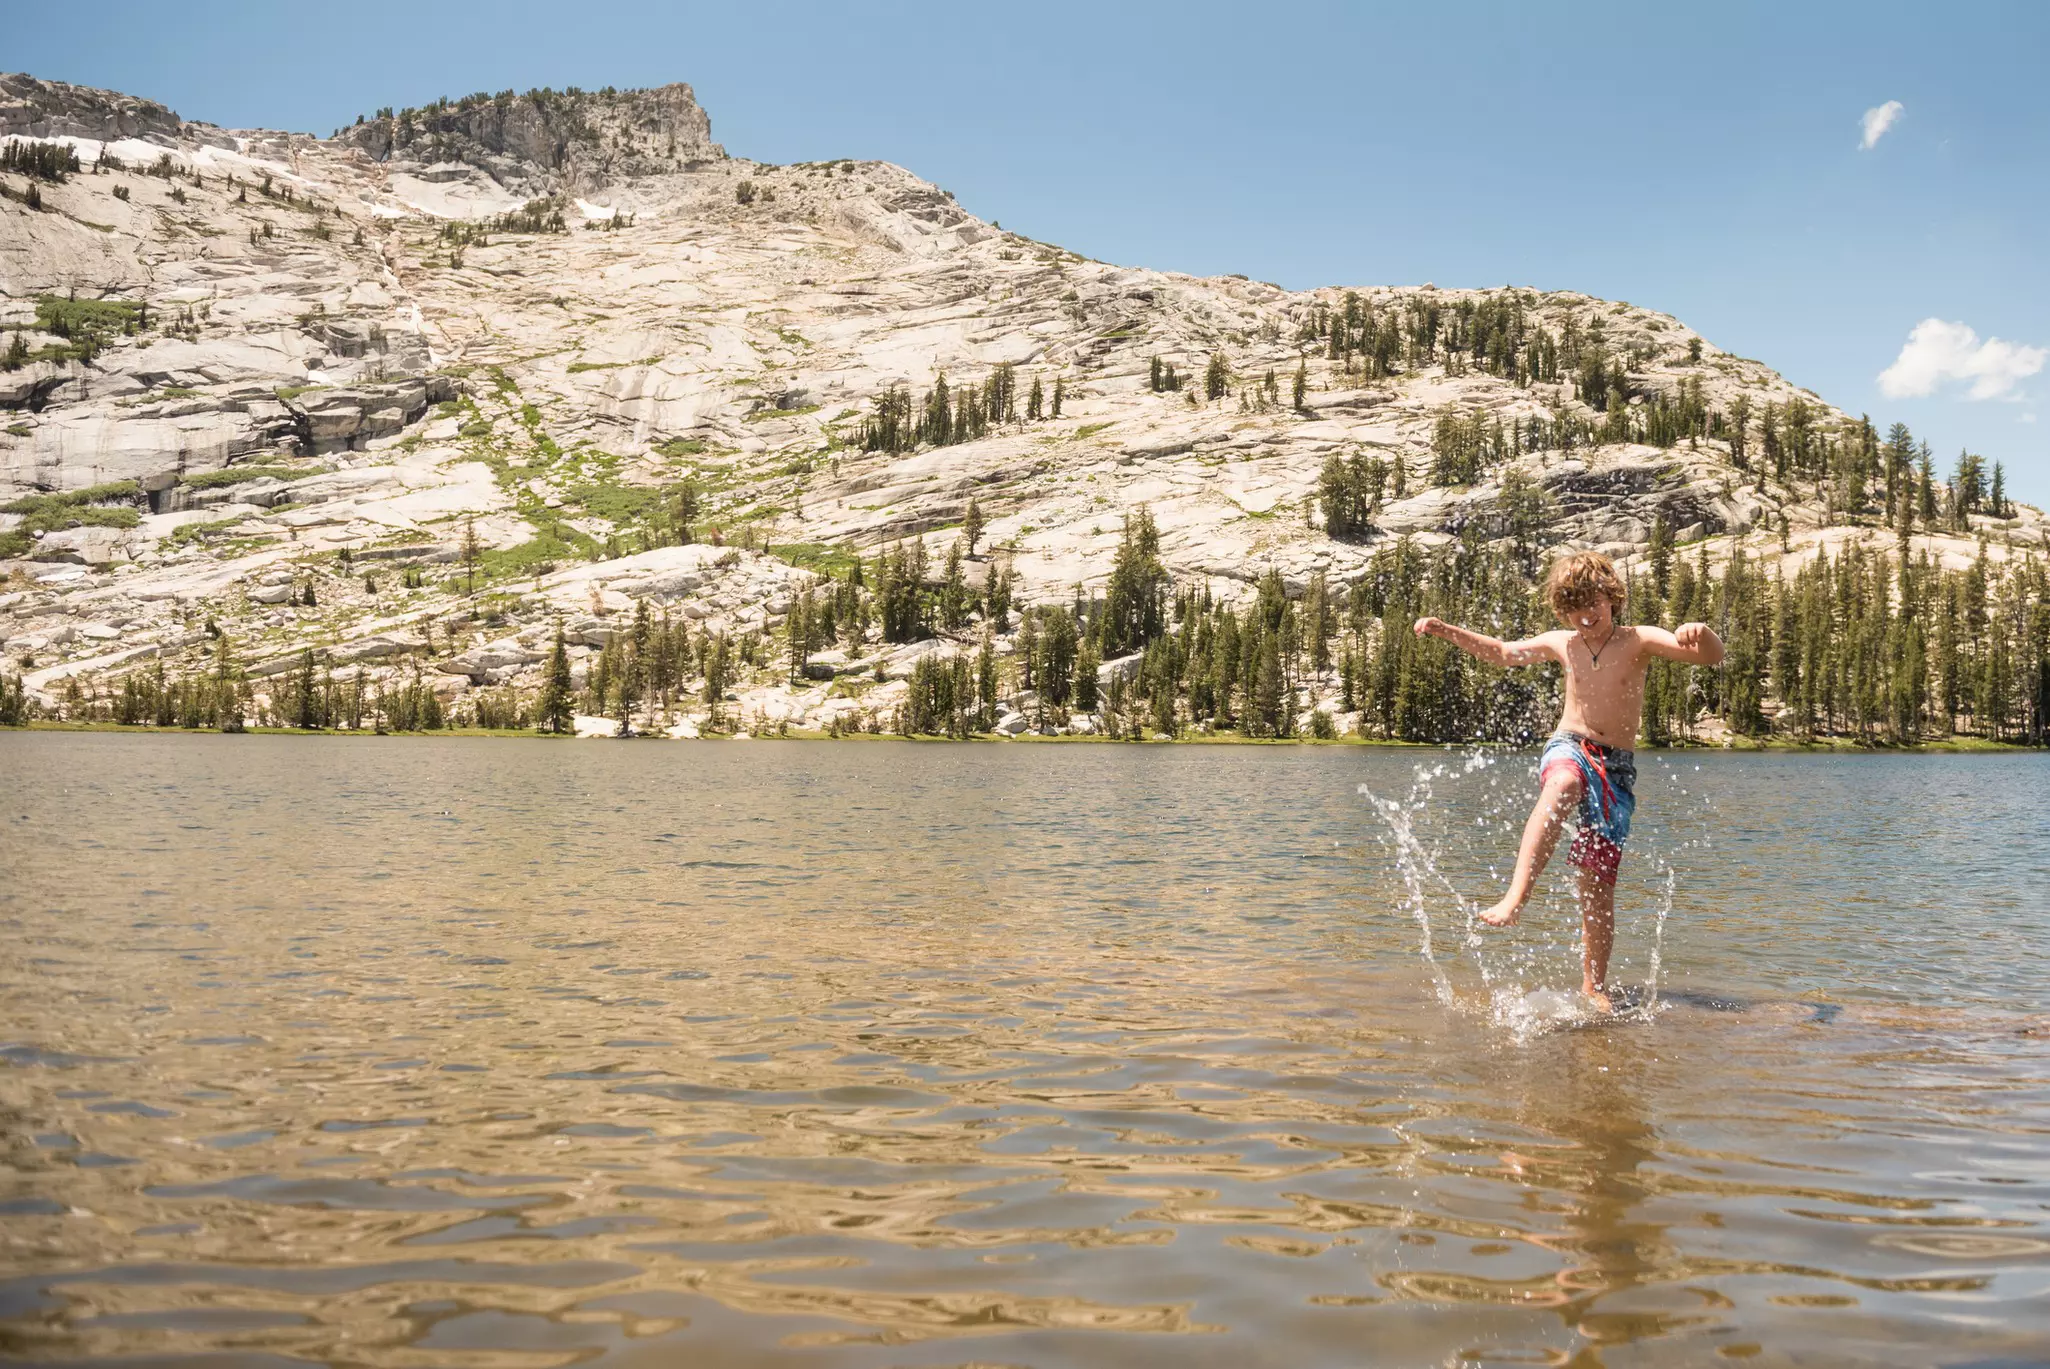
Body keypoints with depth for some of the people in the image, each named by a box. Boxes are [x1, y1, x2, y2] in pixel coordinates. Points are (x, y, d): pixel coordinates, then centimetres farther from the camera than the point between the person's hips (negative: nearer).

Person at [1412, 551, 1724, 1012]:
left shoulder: (1640, 641, -1)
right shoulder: (1562, 644, 8)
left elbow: (1713, 656, -14)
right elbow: (1502, 652, 23)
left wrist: (1700, 633, -38)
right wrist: (1447, 631, 12)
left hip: (1617, 767, 0)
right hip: (1568, 748, 0)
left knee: (1599, 879, -2)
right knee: (1563, 786, -39)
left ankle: (1593, 986, 12)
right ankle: (1514, 898, -54)